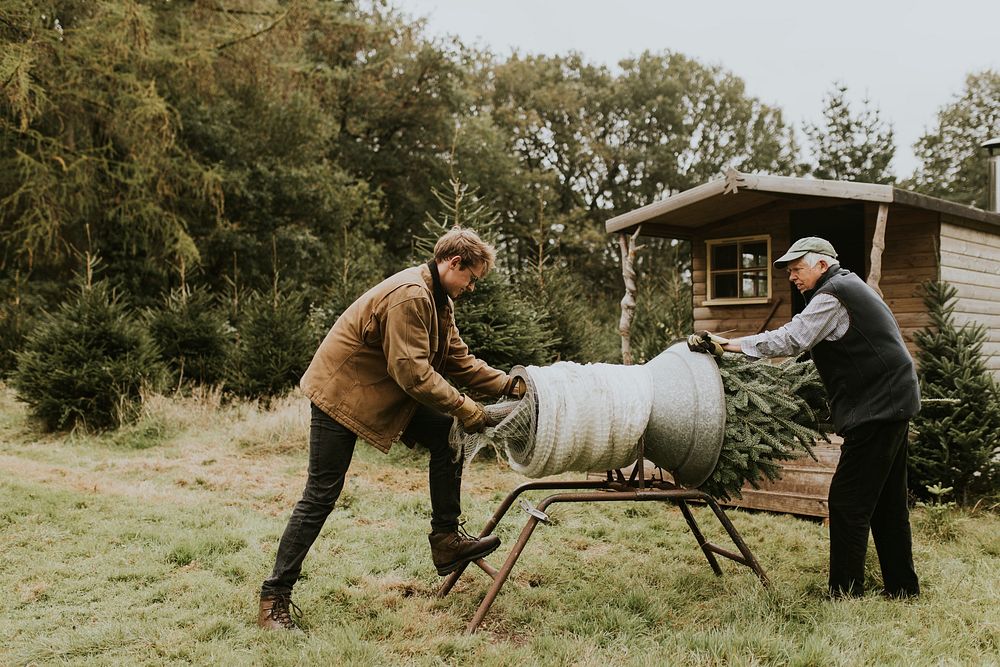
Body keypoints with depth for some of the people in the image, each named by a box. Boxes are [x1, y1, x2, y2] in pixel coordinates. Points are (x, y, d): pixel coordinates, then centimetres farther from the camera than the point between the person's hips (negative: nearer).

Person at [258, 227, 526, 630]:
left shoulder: (437, 301, 8)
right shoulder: (409, 295, -25)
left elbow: (459, 361, 8)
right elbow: (412, 371, -29)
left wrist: (508, 385, -3)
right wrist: (463, 409, -25)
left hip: (386, 394, 10)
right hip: (341, 393, -10)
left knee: (446, 437, -1)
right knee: (321, 497, -5)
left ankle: (446, 542, 6)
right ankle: (274, 598, 7)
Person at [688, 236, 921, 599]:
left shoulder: (832, 295, -13)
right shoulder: (849, 287, 19)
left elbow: (789, 341, -21)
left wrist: (726, 344, -20)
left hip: (877, 406, -11)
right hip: (890, 403, 11)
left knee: (848, 501, -7)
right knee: (887, 502, 15)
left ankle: (845, 592, -3)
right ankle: (902, 586, 22)